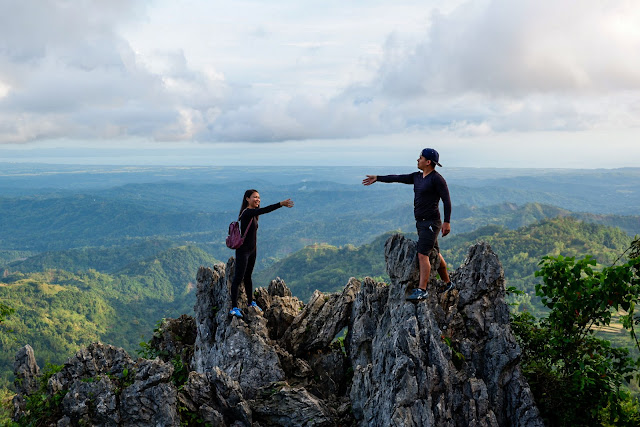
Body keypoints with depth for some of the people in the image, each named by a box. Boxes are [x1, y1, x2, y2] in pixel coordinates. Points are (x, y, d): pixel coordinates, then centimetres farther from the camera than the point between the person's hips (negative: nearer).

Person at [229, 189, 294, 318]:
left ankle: (250, 302, 34)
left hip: (252, 250, 10)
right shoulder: (247, 213, -20)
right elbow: (264, 210, -34)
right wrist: (281, 204, -40)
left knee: (248, 277, 21)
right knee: (238, 278, -5)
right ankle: (234, 308, -2)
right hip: (243, 251, -10)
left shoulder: (253, 213, 11)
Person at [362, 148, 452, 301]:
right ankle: (447, 284, 29)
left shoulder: (437, 179, -13)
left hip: (431, 222, -9)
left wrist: (447, 222, -18)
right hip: (421, 223, 9)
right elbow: (398, 178, 19)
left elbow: (446, 200, -14)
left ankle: (421, 290, -16)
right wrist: (377, 178, 21)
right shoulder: (417, 177, 12)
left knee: (422, 255, -15)